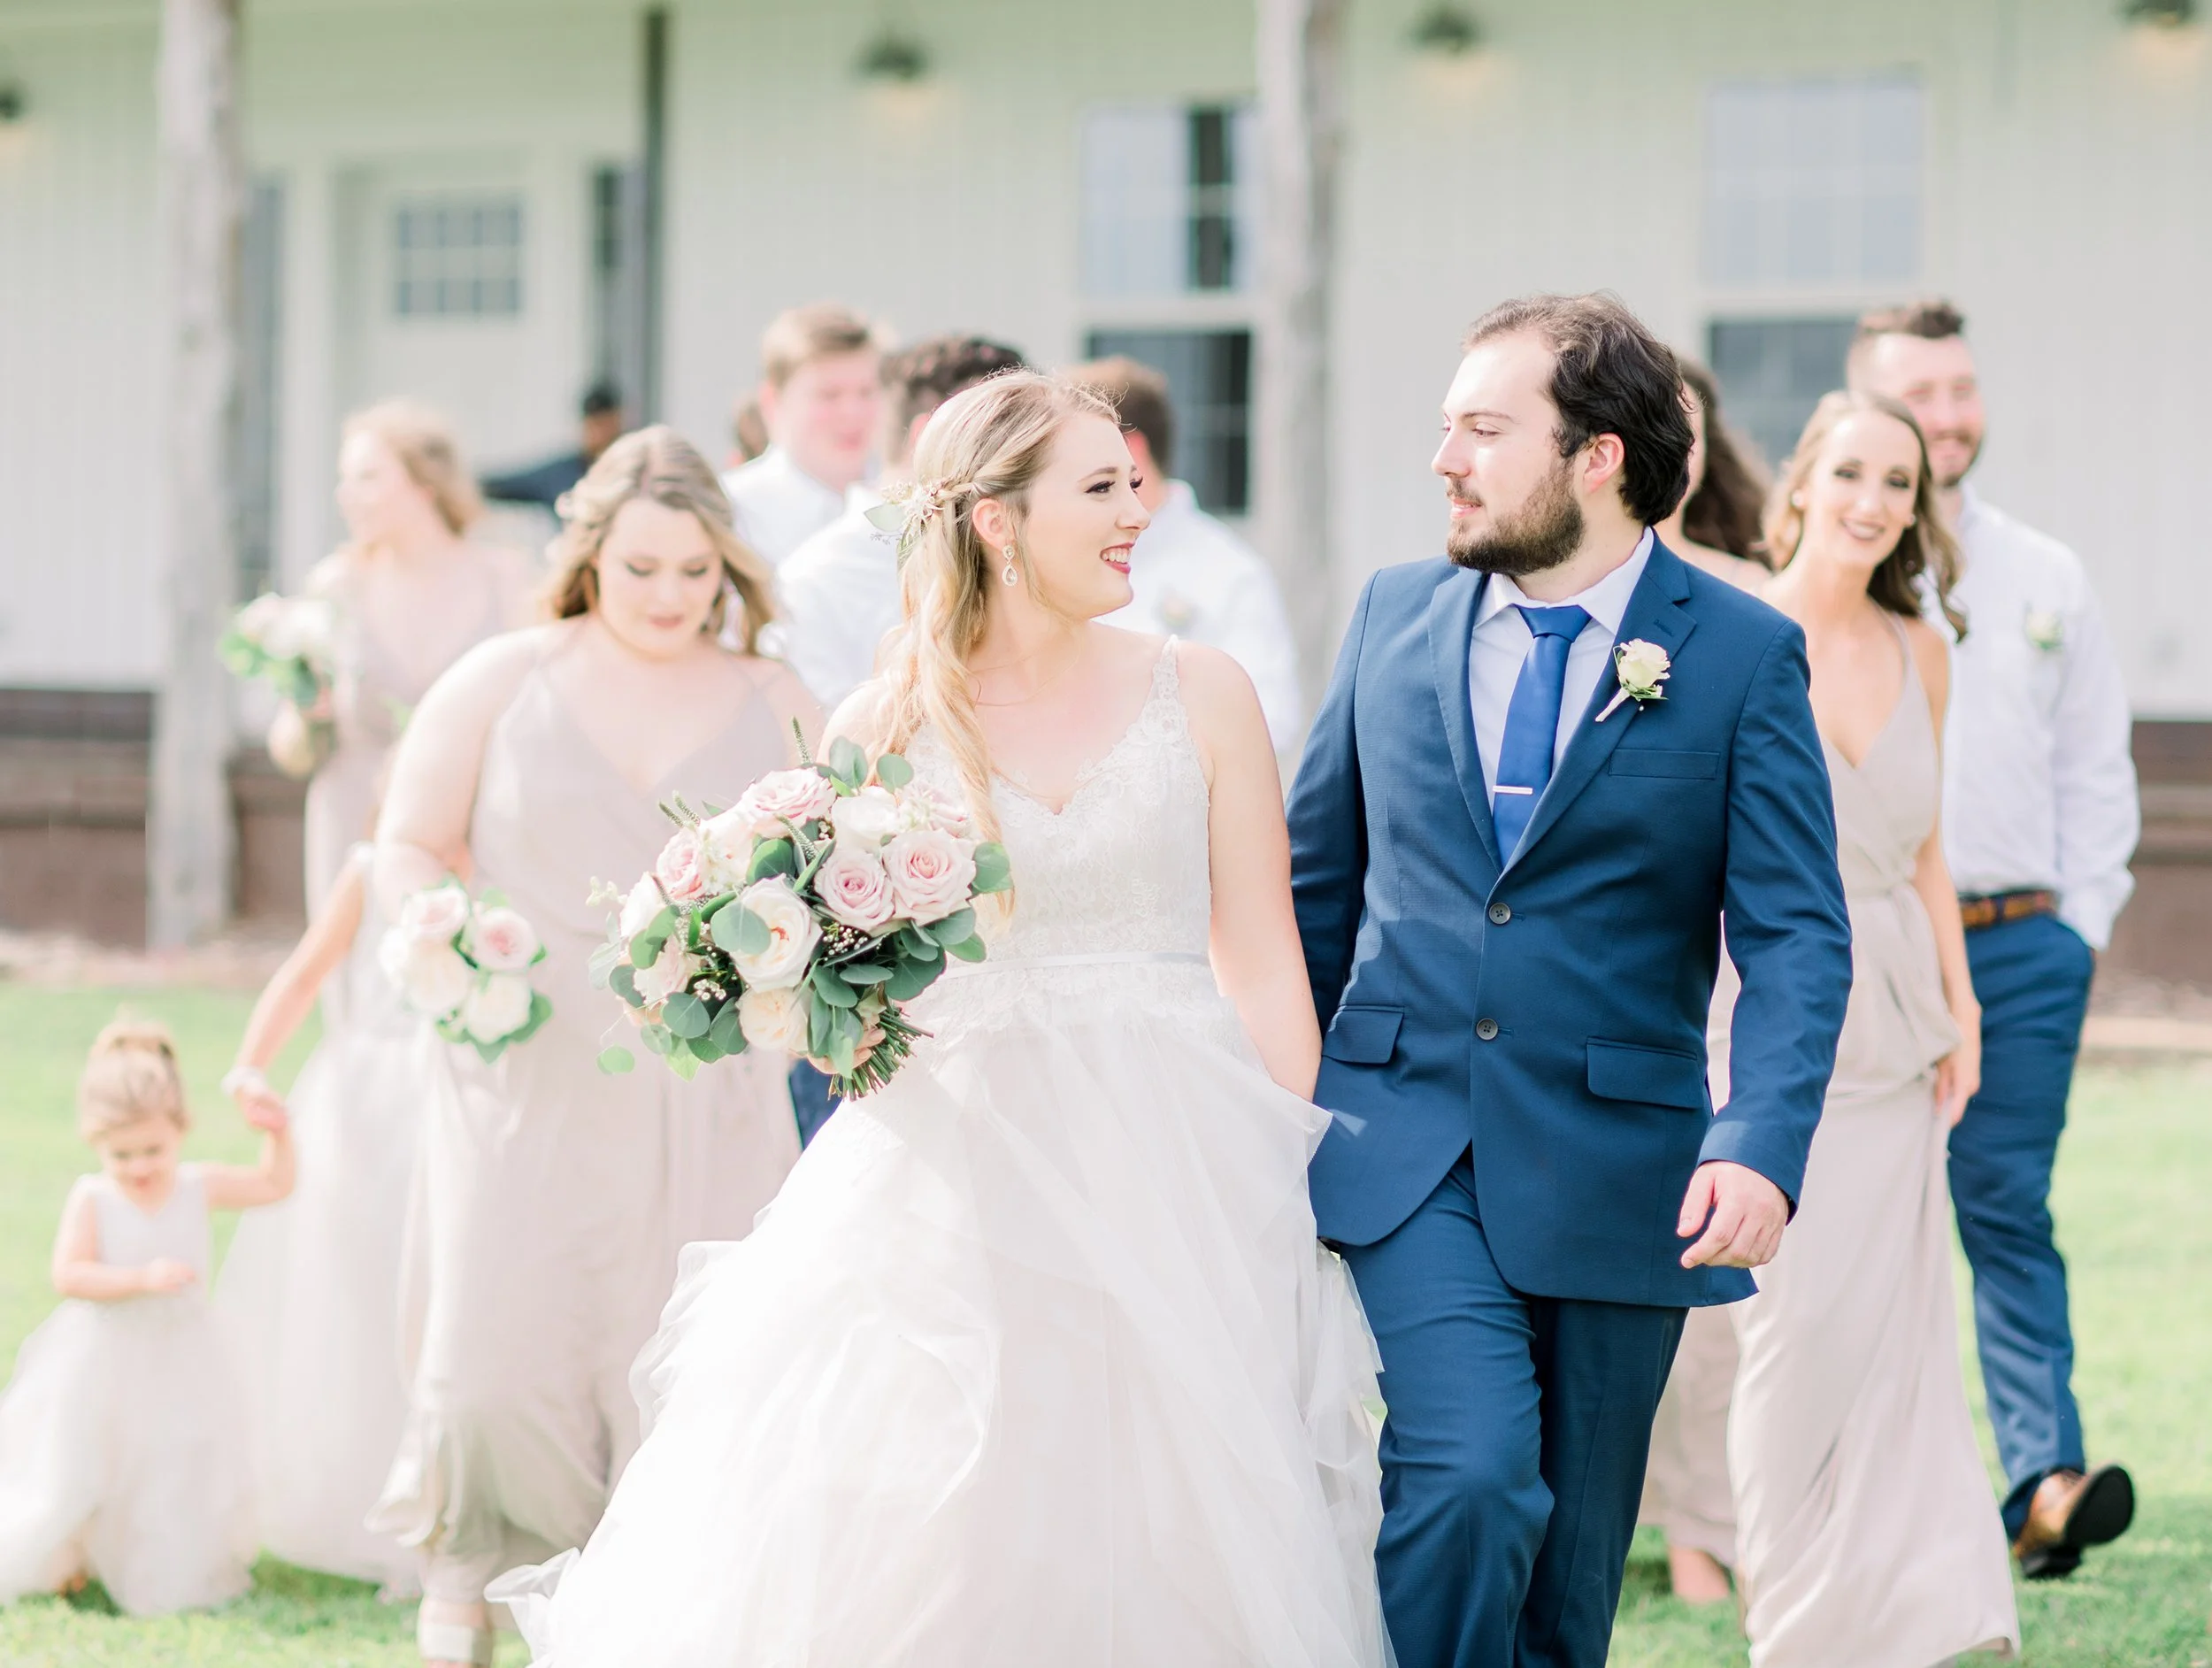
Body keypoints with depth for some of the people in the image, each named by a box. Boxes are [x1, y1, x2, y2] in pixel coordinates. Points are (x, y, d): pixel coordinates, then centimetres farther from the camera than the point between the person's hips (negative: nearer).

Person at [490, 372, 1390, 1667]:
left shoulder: (1200, 698, 5)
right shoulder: (886, 725, 4)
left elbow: (1265, 969, 4)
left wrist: (1290, 1205, -2)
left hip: (1171, 1180, 0)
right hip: (953, 1173, 0)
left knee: (1156, 1557, -3)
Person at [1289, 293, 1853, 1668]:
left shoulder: (1745, 655, -3)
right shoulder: (1397, 616, 6)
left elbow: (1797, 937, -8)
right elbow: (1316, 883, 14)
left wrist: (1761, 1148, -22)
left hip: (1615, 1169, -1)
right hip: (1402, 1145, 1)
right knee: (1467, 1481, -20)